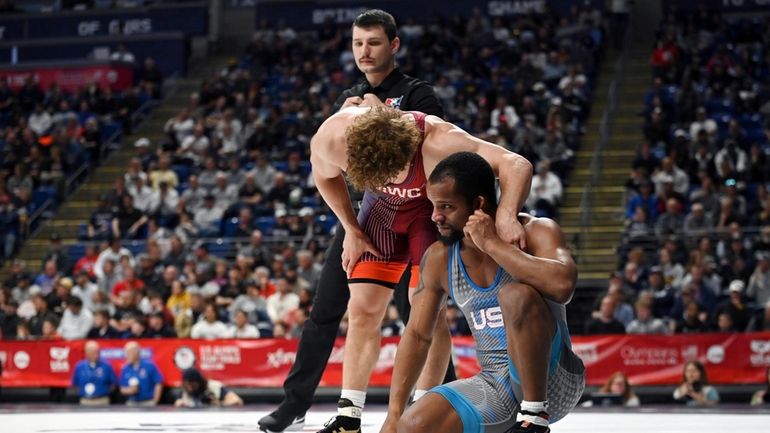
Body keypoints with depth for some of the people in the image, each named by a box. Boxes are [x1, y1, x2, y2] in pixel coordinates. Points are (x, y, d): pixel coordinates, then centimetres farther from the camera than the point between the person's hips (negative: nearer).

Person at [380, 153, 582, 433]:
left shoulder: (535, 232, -12)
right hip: (495, 385, 5)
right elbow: (418, 336, 8)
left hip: (552, 380, -5)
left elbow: (562, 285, -35)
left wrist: (492, 244, -26)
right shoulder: (438, 258, 2)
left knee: (516, 294, -31)